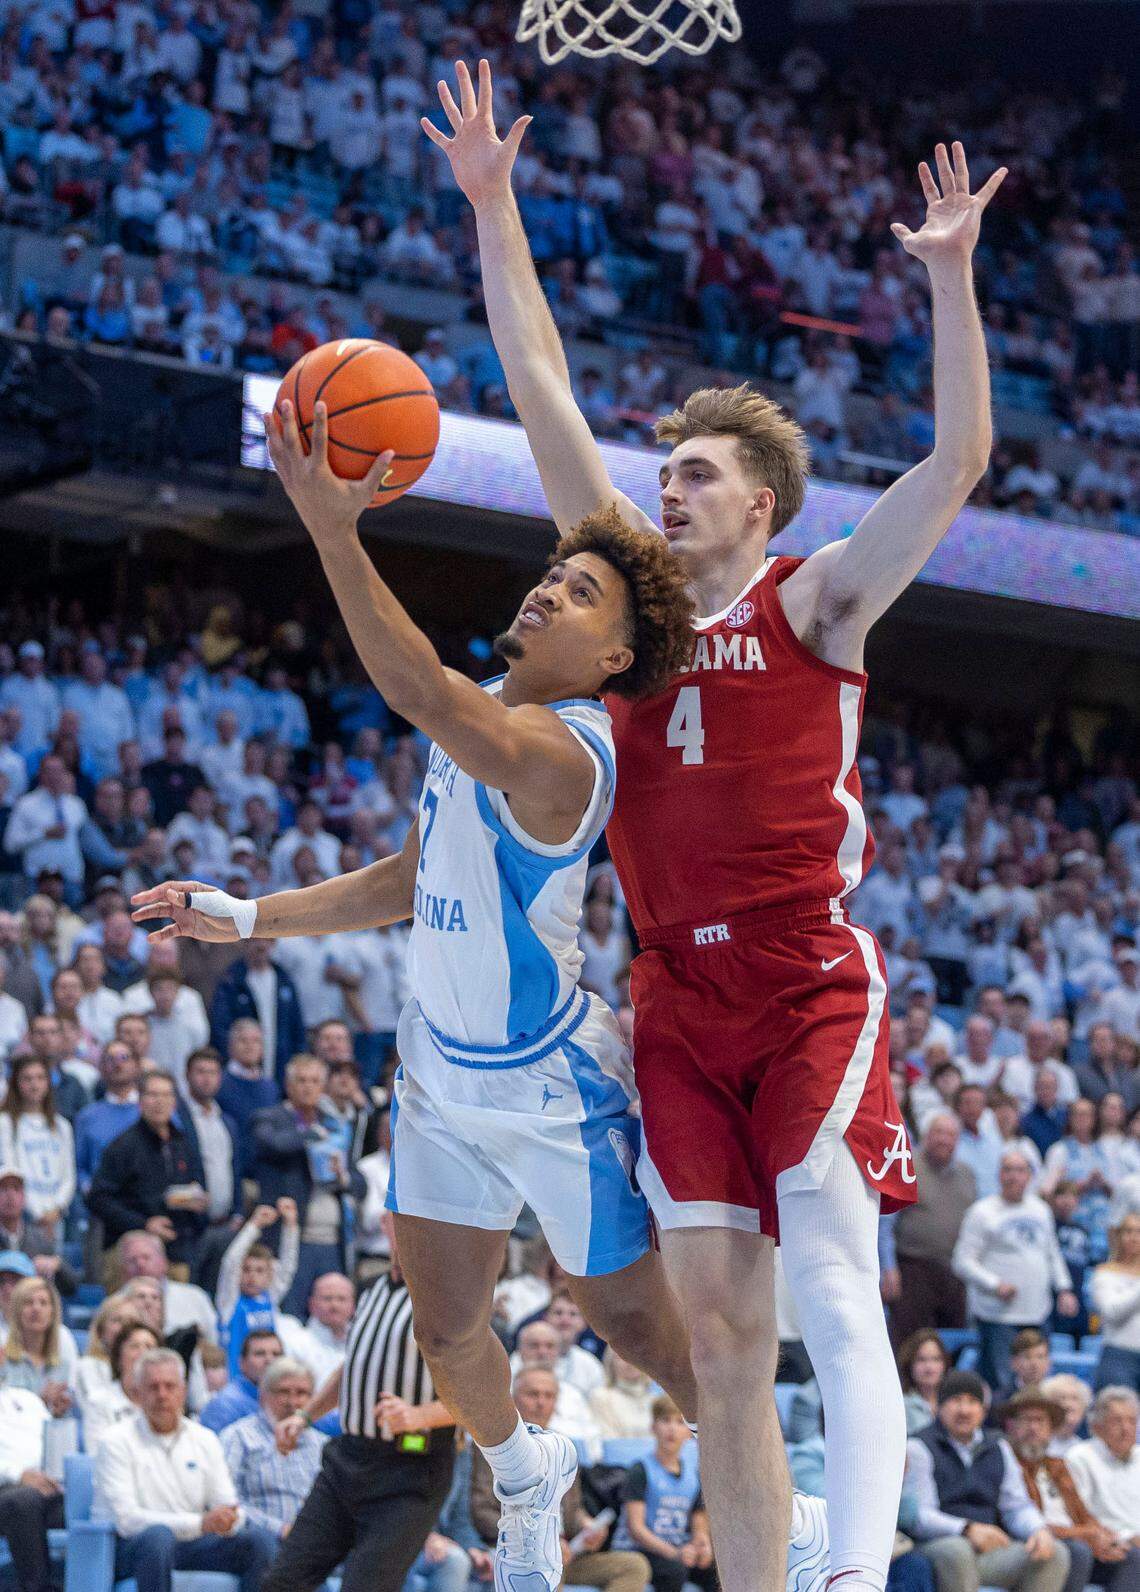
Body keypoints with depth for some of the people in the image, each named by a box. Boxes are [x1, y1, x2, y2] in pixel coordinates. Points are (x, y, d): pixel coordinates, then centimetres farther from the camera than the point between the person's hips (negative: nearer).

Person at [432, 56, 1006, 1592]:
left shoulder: (813, 601, 2)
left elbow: (957, 462, -9)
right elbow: (545, 399, 16)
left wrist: (952, 279, -17)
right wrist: (493, 209, 14)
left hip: (811, 983, -5)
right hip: (677, 1002, 5)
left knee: (835, 1304, -16)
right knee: (719, 1337, 3)